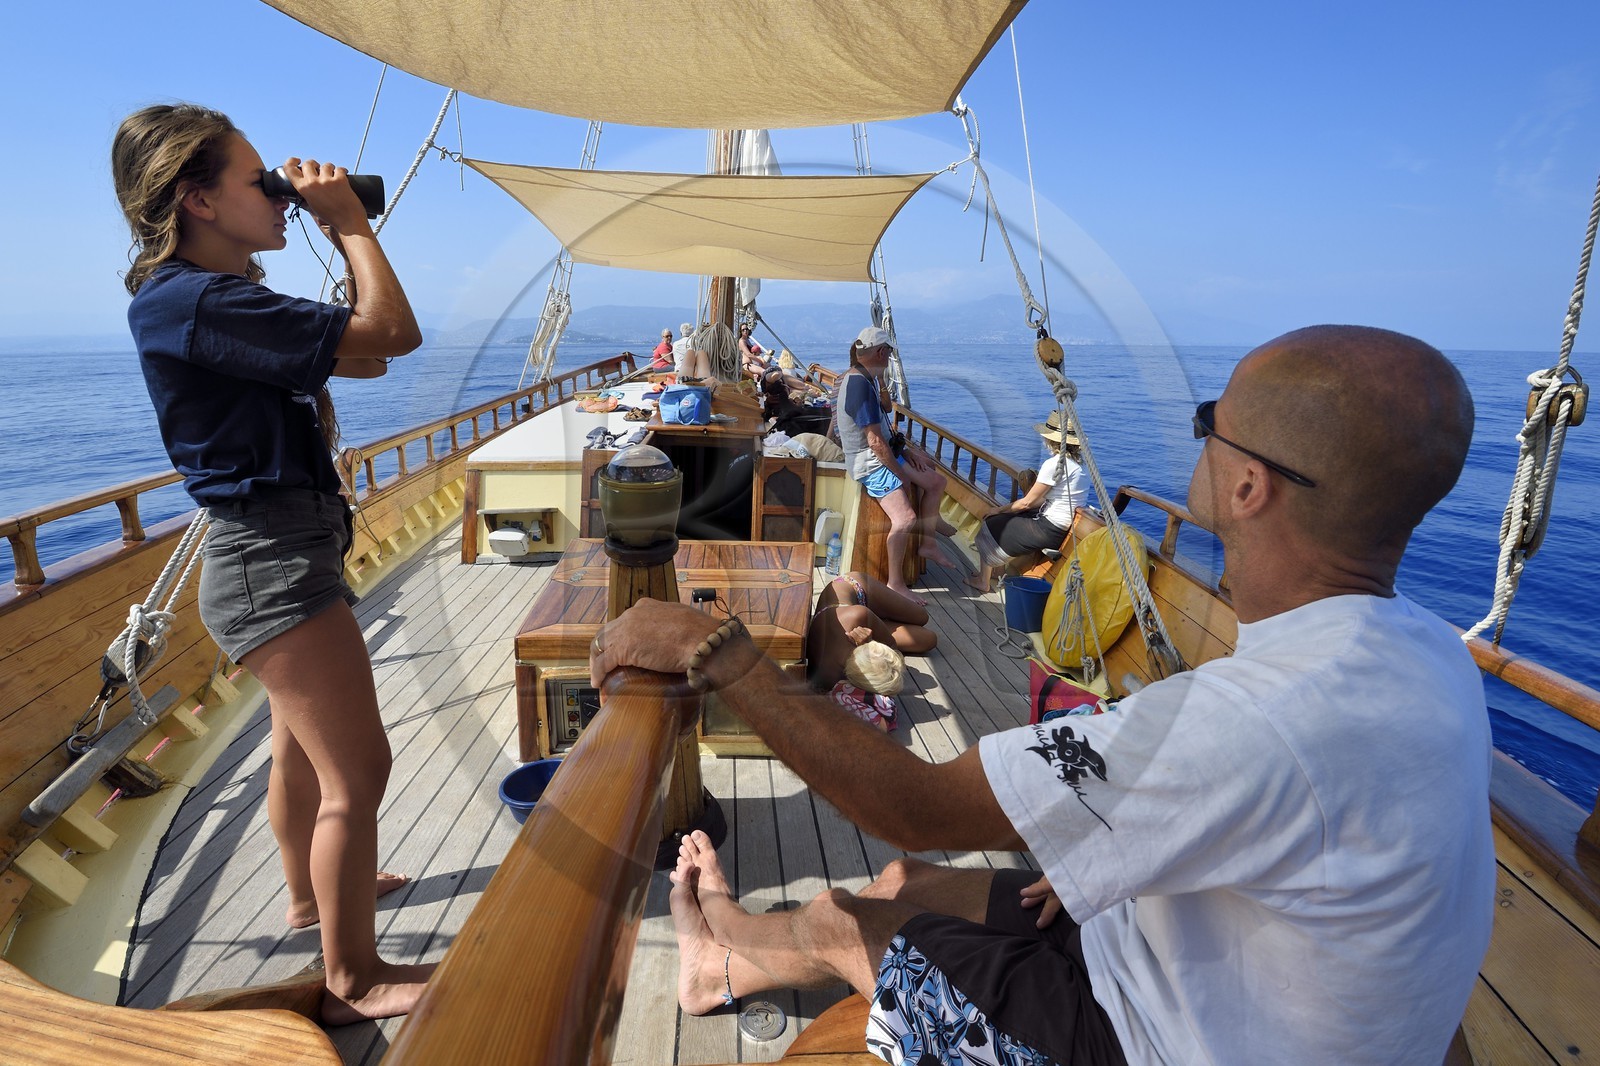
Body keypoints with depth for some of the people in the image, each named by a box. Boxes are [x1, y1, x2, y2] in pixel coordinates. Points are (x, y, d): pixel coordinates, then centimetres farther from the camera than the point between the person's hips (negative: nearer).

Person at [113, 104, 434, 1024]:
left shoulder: (216, 295, 13)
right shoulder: (193, 301, -19)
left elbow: (353, 351, 17)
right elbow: (392, 335, -25)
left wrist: (344, 241, 10)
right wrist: (349, 219, -12)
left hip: (287, 549, 11)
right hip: (272, 561, -11)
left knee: (306, 742, 25)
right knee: (357, 770, -4)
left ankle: (313, 894, 46)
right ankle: (354, 979, 13)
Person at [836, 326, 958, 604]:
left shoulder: (860, 378, 9)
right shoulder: (860, 385, -24)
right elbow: (875, 441, -26)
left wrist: (906, 447, 8)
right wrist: (901, 473, -15)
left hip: (886, 452, 11)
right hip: (871, 463, -11)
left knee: (936, 480, 15)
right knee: (906, 518, -25)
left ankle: (928, 544, 27)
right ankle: (895, 584, -14)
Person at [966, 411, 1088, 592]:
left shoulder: (1055, 463, -21)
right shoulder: (1074, 462, 7)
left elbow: (1027, 502, -15)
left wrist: (999, 510, -1)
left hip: (1050, 529, -9)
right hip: (1063, 527, 9)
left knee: (990, 527, 6)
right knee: (1000, 522, 21)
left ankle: (983, 581, 20)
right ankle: (994, 570, 28)